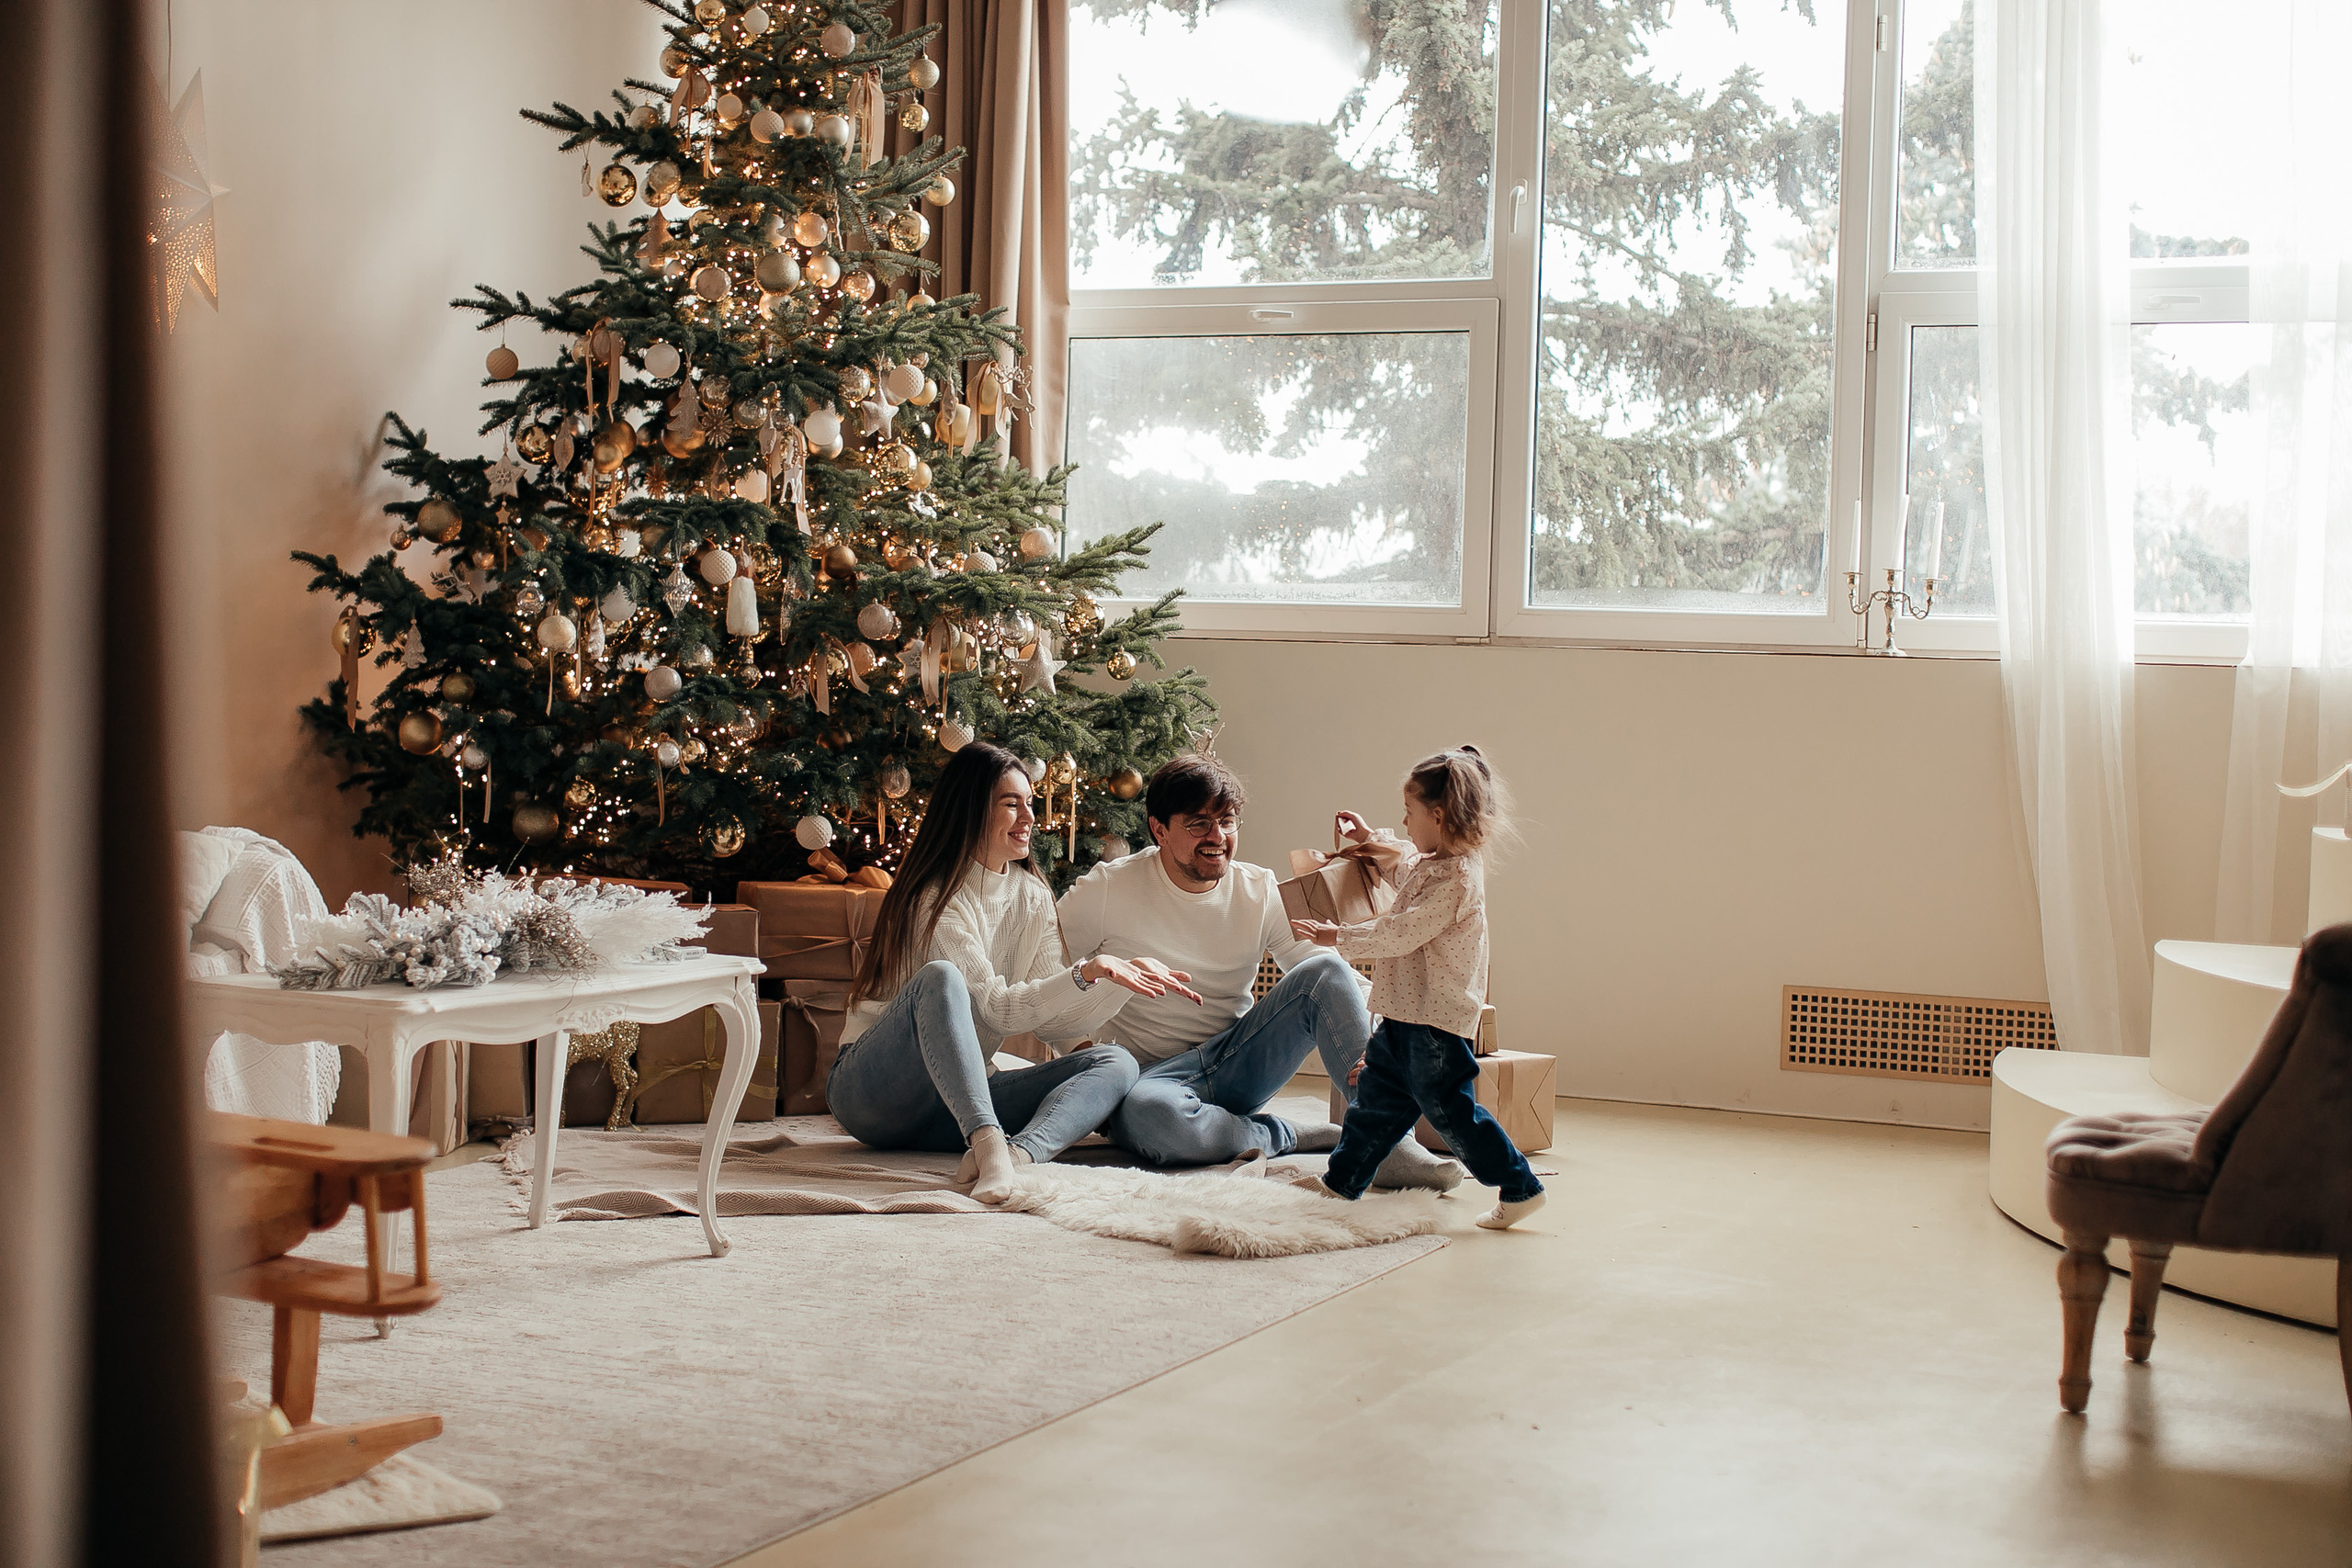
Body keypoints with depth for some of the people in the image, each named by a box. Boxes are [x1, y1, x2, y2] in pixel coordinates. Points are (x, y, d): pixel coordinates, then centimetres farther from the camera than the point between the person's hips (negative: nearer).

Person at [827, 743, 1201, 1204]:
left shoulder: (1032, 898, 10)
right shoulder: (937, 899, -13)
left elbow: (1052, 1022, 5)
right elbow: (995, 1008, -21)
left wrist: (1130, 977, -7)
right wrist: (1087, 973, -28)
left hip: (955, 1098, 7)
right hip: (869, 1091, -7)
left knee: (1115, 1064, -13)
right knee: (940, 977, -35)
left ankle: (1018, 1153, -44)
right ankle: (987, 1144, -51)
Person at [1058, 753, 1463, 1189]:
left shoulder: (1260, 891, 1)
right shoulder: (1110, 888, -8)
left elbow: (1341, 980, -1)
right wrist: (1080, 1047, -18)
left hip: (1237, 1067, 4)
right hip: (1150, 1074, -4)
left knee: (1326, 972, -19)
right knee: (1149, 1114, -43)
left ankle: (1386, 1143, -23)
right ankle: (1295, 1136, -19)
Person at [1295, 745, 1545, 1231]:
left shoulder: (1456, 878, -22)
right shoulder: (1429, 863, 10)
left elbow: (1403, 933, -25)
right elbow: (1403, 872, 36)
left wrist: (1340, 937, -19)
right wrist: (1369, 841, 34)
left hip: (1436, 1016, -10)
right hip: (1405, 1011, 10)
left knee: (1446, 1107, -5)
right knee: (1378, 1095, 16)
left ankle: (1520, 1187, 3)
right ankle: (1343, 1181, 26)